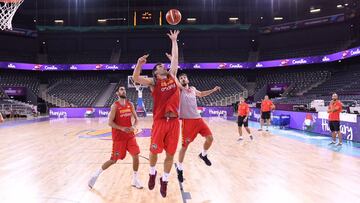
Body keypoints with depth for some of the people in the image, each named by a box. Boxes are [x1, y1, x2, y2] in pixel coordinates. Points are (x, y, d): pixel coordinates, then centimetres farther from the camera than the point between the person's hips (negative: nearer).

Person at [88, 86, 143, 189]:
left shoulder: (130, 104, 5)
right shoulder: (115, 106, -10)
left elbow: (136, 118, 9)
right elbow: (110, 122, -13)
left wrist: (134, 126, -12)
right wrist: (121, 128, -24)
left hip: (130, 135, 5)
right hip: (118, 137, -5)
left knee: (136, 156, -3)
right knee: (114, 160, 0)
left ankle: (135, 180, 13)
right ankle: (96, 174, 21)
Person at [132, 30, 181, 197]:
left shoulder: (172, 76, 14)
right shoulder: (153, 82, 3)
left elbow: (175, 58, 18)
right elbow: (135, 78, -10)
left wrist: (174, 41, 24)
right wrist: (139, 64, -24)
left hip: (174, 121, 3)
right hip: (160, 121, -3)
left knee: (170, 154, 6)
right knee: (154, 151, 3)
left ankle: (164, 180, 22)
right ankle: (153, 173, 31)